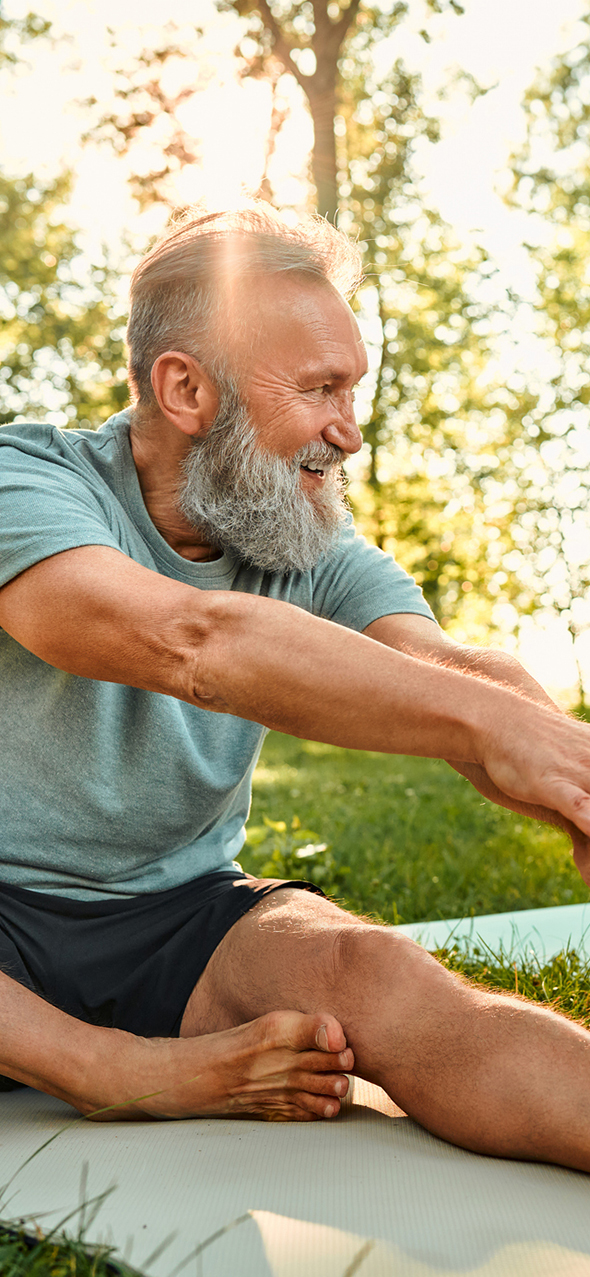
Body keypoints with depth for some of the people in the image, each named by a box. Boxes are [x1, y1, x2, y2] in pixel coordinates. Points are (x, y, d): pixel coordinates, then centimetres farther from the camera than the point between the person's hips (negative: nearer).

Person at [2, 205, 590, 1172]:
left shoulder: (318, 548, 4)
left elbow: (449, 669, -14)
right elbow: (187, 639, -34)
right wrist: (483, 721, -42)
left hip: (182, 917, 3)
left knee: (363, 972, -28)